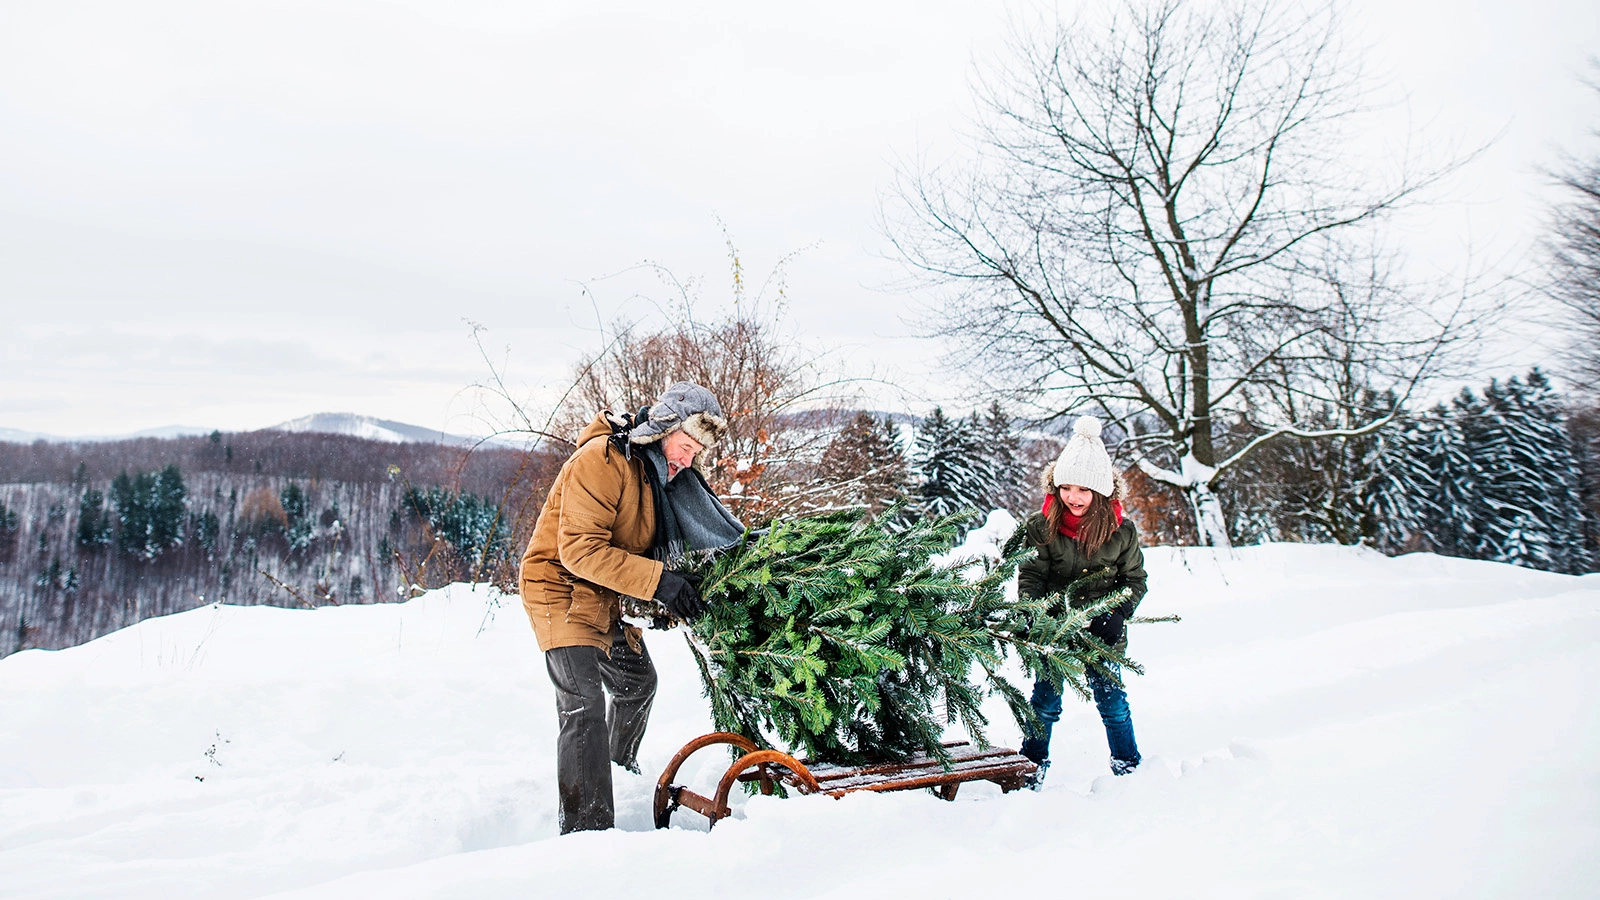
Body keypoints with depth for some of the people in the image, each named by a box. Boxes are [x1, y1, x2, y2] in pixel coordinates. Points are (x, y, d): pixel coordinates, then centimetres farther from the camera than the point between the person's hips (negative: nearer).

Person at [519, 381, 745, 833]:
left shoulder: (667, 471, 2)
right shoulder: (601, 461, -26)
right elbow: (580, 549, -32)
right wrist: (657, 580, -36)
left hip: (610, 599, 9)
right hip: (563, 589, -9)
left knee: (638, 684, 26)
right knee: (584, 708, -22)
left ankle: (621, 770, 54)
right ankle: (587, 828, -19)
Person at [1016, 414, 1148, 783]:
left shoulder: (1122, 530, -5)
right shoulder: (1040, 527, -9)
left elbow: (1135, 580, 4)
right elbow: (1030, 577, -6)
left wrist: (1117, 615, -11)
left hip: (1102, 632, 1)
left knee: (1112, 700, 8)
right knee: (1045, 703, 6)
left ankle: (1128, 766, 27)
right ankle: (1033, 768, 22)